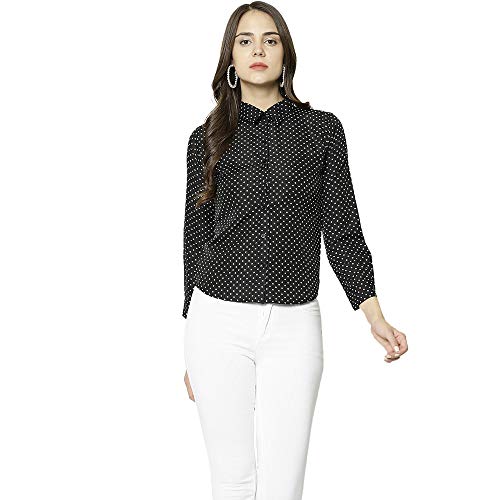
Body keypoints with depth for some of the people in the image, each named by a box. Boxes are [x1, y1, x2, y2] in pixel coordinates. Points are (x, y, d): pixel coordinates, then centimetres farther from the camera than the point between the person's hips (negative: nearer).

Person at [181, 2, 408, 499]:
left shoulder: (322, 129, 5)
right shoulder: (208, 138, 6)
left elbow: (341, 229, 3)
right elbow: (196, 235, 10)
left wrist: (375, 317, -9)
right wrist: (191, 345, 12)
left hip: (294, 326, 0)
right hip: (219, 320, 1)